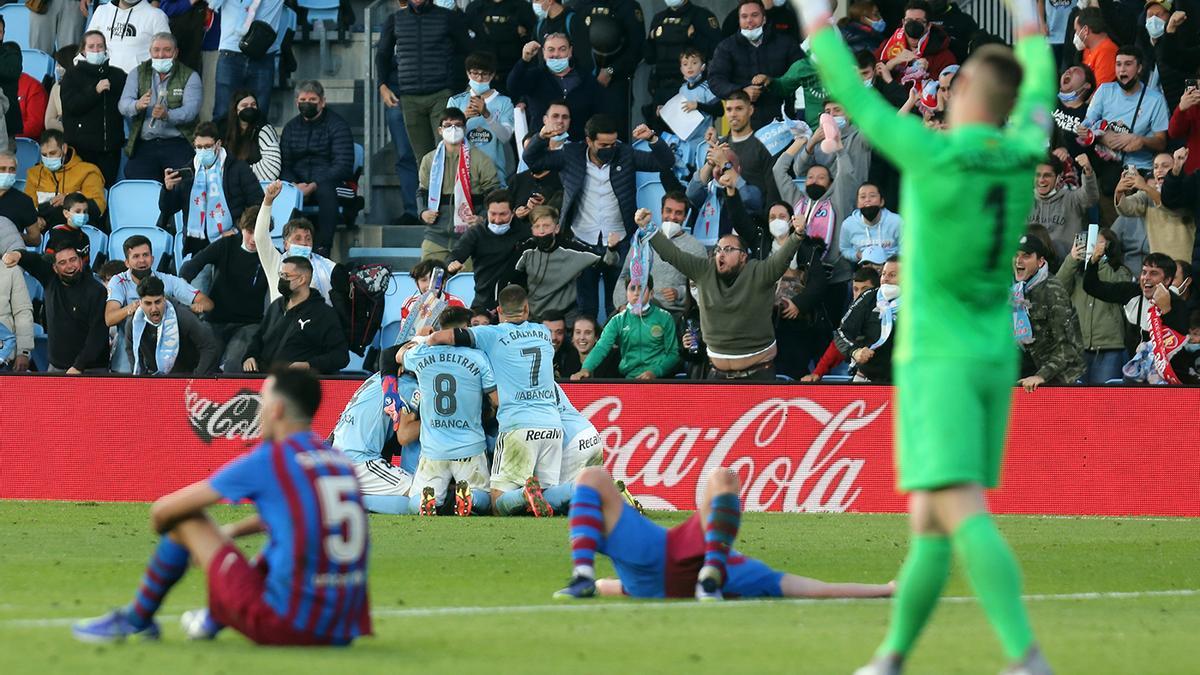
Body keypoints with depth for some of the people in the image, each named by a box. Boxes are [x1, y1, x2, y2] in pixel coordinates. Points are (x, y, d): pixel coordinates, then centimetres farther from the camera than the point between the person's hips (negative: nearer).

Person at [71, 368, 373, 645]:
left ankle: (136, 619, 27)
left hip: (282, 626, -6)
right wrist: (230, 531, 43)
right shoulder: (341, 461, 11)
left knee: (186, 518, 9)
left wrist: (161, 522, 26)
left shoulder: (268, 460, -6)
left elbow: (163, 509, 3)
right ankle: (212, 621, 56)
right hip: (343, 631, 6)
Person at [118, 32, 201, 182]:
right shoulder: (137, 74, 14)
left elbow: (191, 109, -8)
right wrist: (137, 105, -25)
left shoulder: (190, 77, 6)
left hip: (178, 146, -2)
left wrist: (167, 115, -29)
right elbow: (123, 105, 0)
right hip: (143, 146, 2)